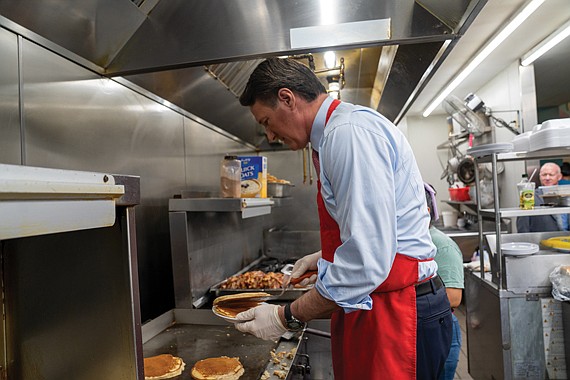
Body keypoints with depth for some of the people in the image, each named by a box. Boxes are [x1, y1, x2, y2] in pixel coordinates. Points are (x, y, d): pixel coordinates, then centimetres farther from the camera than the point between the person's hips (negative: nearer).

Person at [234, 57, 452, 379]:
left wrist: (287, 317, -16)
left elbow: (366, 264, -27)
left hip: (395, 314, -10)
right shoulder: (342, 130, 13)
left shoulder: (350, 131, -21)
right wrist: (327, 256, 25)